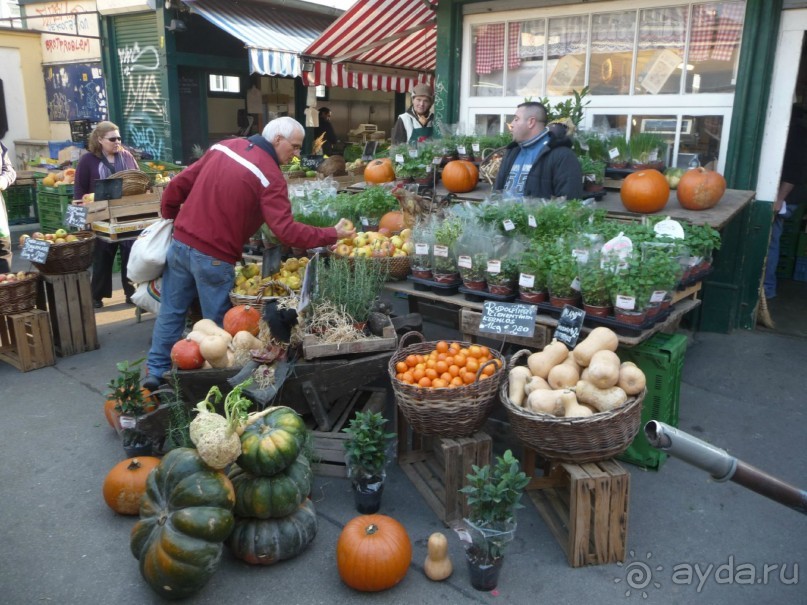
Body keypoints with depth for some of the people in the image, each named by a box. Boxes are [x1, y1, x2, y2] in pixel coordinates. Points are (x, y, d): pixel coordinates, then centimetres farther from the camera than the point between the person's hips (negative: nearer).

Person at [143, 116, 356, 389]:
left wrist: (170, 217, 24)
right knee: (216, 324, 10)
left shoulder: (224, 146, 7)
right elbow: (287, 231, -22)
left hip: (180, 243, 7)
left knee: (170, 312, 17)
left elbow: (178, 185, 10)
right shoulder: (270, 176, -13)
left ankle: (156, 373, 27)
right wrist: (332, 234, -16)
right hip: (215, 258, -6)